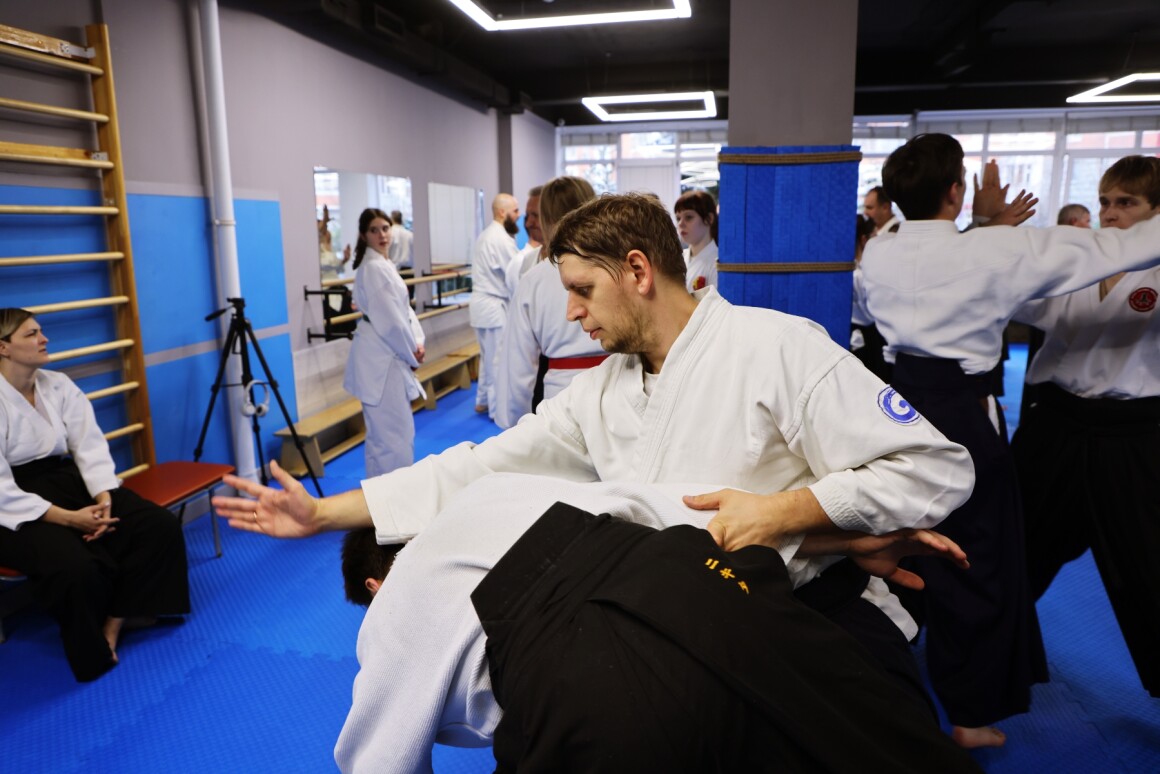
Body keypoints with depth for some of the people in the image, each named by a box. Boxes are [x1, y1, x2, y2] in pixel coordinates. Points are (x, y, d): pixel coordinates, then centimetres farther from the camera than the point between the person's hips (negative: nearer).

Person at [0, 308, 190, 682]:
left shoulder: (59, 385, 2)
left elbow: (90, 447, -1)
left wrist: (103, 498, -19)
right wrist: (68, 518, -24)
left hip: (67, 481, 6)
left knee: (160, 526, -12)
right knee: (76, 567, -33)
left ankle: (115, 621, 2)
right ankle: (96, 651, -4)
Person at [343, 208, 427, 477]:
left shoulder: (384, 264, 14)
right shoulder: (373, 267, -16)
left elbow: (404, 308, 14)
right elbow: (389, 318, -20)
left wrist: (417, 342, 1)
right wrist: (412, 351, -10)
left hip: (388, 354, 11)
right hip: (379, 356, -11)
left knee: (398, 427, 19)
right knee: (390, 430, -6)